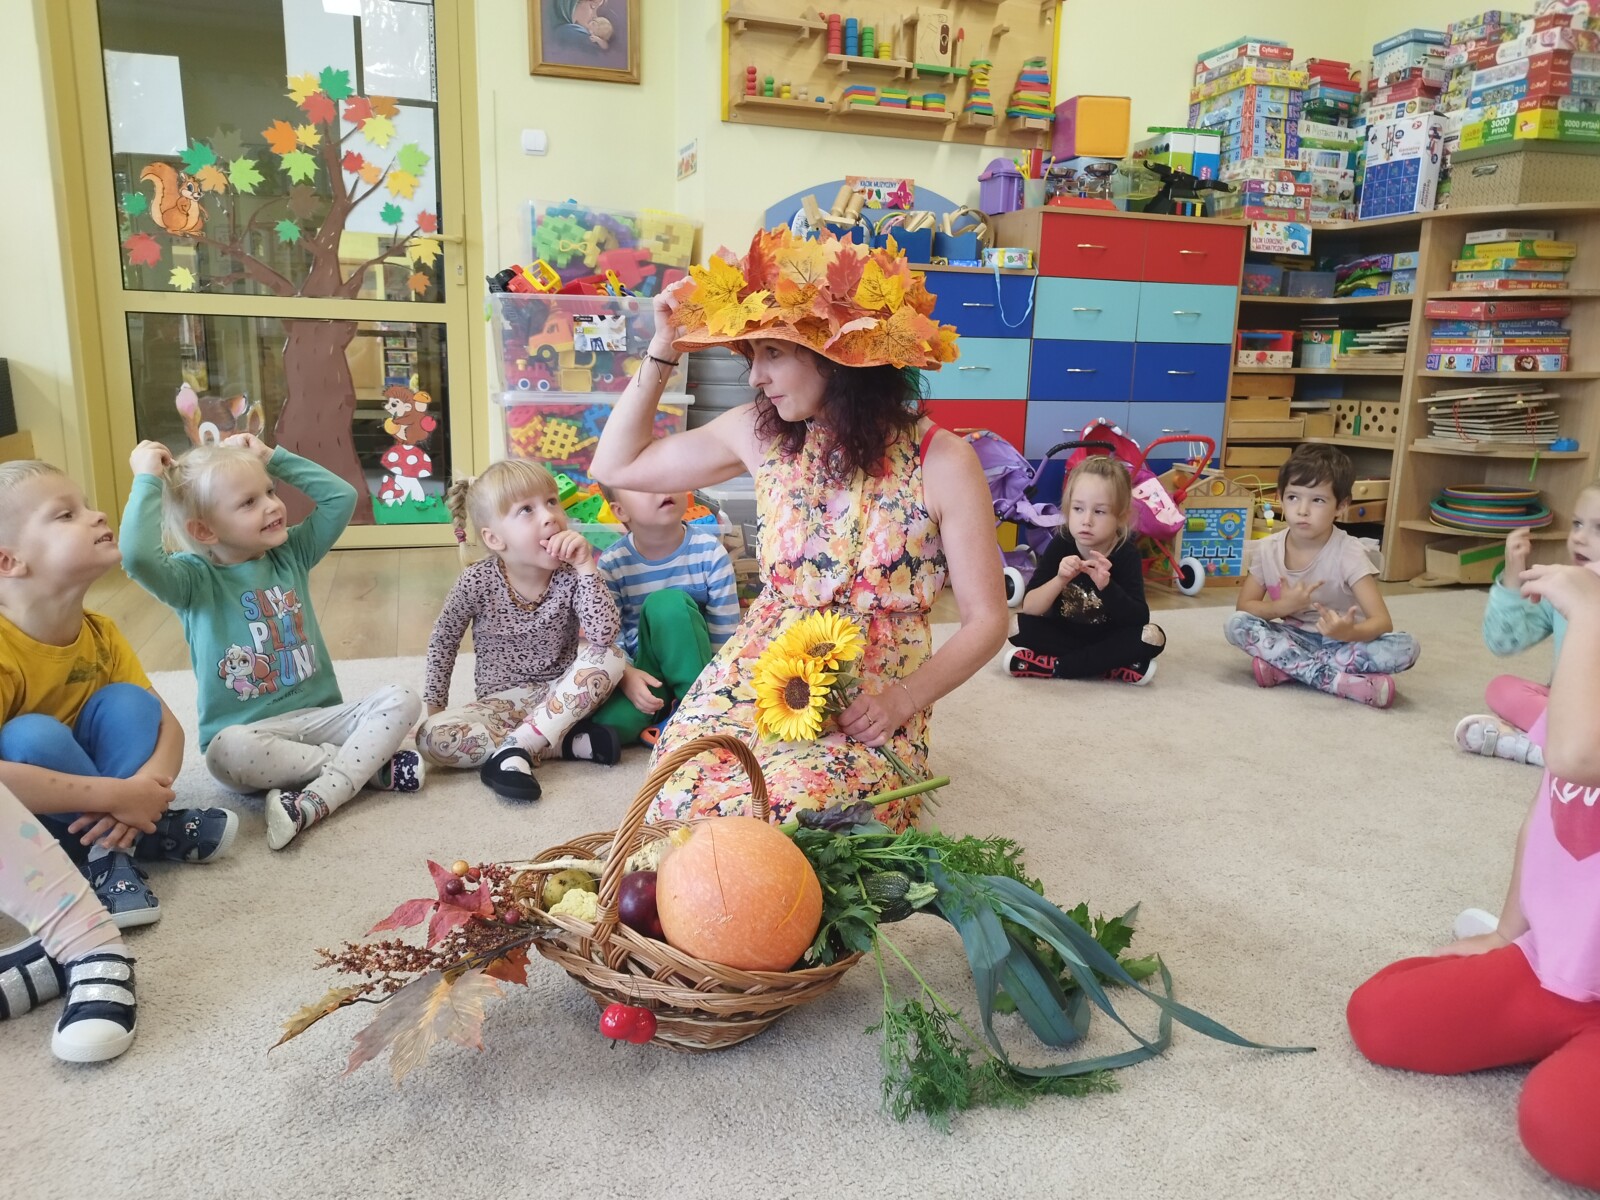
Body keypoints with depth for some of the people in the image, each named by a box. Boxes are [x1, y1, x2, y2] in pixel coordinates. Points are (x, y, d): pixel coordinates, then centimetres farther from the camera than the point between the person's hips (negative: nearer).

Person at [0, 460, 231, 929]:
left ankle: (111, 852, -21)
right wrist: (116, 795, -38)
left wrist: (145, 784, -28)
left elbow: (168, 724, -5)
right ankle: (146, 835, -15)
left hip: (84, 819, 6)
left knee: (127, 703, -16)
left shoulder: (100, 635, -6)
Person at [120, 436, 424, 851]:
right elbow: (139, 556, -25)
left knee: (401, 700, -20)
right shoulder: (195, 579, -4)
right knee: (227, 750, -38)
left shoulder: (291, 555, 9)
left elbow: (341, 496, 5)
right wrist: (148, 479, -15)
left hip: (320, 716, 4)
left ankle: (317, 799, -34)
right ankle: (369, 762, -23)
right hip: (251, 728, -4)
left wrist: (274, 457, 5)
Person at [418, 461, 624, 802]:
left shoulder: (571, 574, -11)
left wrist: (586, 566, -30)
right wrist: (434, 705, 1)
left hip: (561, 697, 0)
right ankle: (568, 742, -23)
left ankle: (515, 748, -27)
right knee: (432, 737, -26)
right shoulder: (478, 582, -12)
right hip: (501, 702, 0)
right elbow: (443, 641, 4)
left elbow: (605, 635, -26)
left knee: (610, 657, -28)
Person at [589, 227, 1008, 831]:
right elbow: (616, 466, 12)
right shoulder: (758, 432, 3)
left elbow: (987, 620, -4)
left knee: (792, 813, -33)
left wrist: (905, 697, -19)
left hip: (873, 696, -3)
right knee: (684, 802, -26)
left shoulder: (942, 461, -9)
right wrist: (663, 349, 3)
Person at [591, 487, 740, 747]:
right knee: (608, 721, -34)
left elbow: (725, 635, -9)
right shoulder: (613, 564, -9)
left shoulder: (709, 550, -12)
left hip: (694, 667, 0)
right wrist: (626, 675, -30)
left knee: (667, 603, -32)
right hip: (643, 671, 0)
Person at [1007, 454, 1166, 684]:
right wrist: (1059, 580, -37)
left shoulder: (1126, 554, -16)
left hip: (1107, 639, -1)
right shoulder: (1060, 544, -13)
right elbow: (1029, 608, -19)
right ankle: (1111, 666, -22)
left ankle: (1057, 666, -25)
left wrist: (1106, 586, -41)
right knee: (1016, 624, -24)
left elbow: (1140, 619, -25)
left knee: (1152, 636, -28)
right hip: (1063, 634, 1)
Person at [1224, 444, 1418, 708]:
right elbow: (1244, 605, -3)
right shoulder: (1268, 549, -7)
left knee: (1405, 647, -30)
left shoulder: (1349, 553, -18)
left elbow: (1382, 622, -25)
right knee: (1236, 624, -25)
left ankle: (1285, 666, -28)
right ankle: (1339, 681, -31)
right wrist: (1282, 606, -24)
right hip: (1294, 638, 2)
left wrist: (1350, 632, -49)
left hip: (1340, 642, -2)